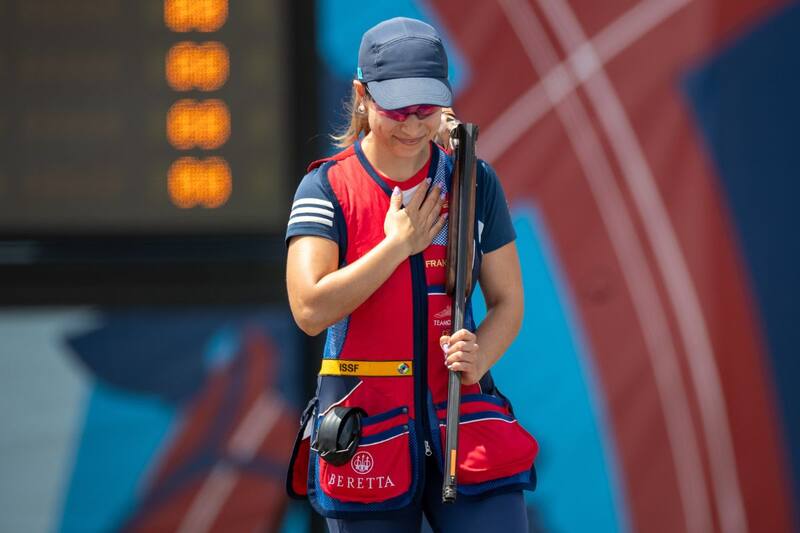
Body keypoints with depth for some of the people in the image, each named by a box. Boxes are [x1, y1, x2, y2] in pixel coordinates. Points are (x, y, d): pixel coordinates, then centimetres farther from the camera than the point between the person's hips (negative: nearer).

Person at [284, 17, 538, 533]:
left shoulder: (475, 183, 6)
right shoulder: (327, 187, -2)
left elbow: (507, 302, 8)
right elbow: (311, 309, -14)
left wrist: (478, 360, -12)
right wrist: (399, 245, -12)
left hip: (465, 422, 2)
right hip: (365, 429, -1)